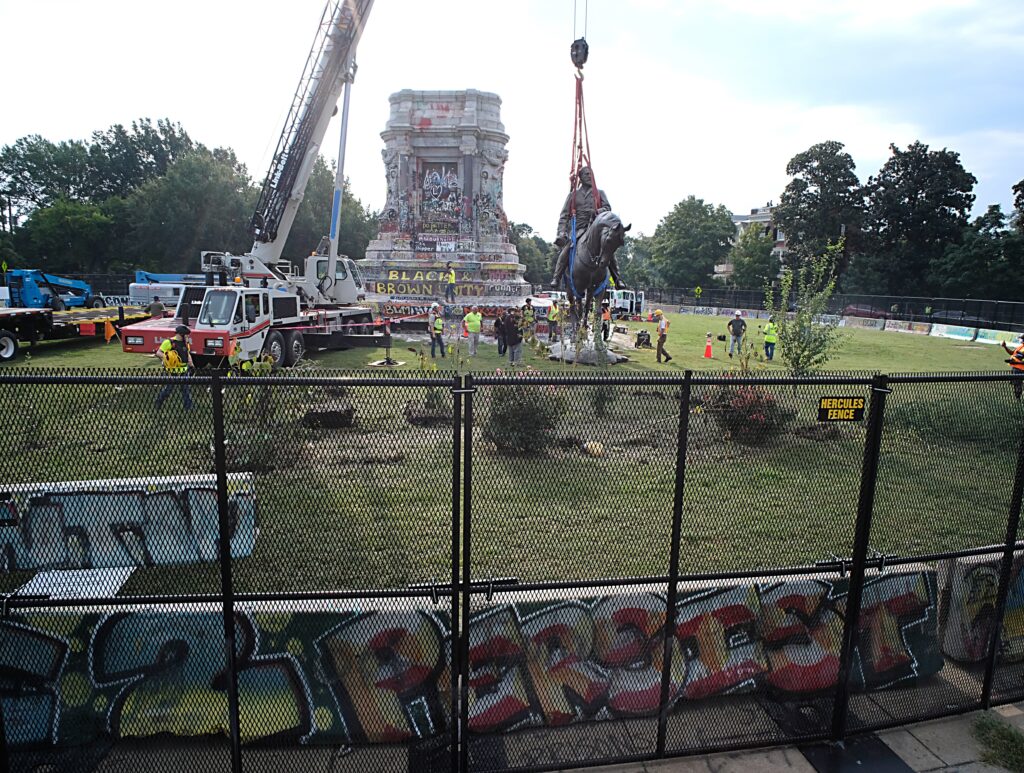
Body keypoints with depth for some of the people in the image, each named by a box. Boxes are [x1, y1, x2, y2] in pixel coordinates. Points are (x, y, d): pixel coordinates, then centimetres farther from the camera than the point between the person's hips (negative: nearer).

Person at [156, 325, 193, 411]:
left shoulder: (185, 343, 10)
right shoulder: (169, 342, -11)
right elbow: (158, 353, -12)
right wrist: (166, 357, -28)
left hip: (184, 371, 5)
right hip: (173, 371, -5)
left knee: (185, 389, 5)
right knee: (168, 389, 5)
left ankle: (188, 407, 8)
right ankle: (158, 401, 31)